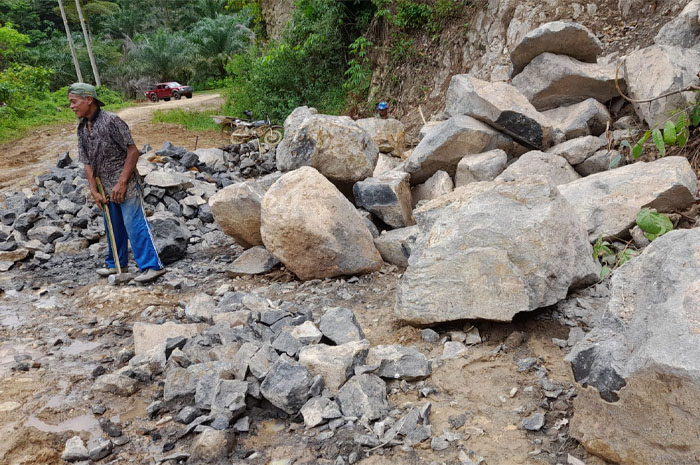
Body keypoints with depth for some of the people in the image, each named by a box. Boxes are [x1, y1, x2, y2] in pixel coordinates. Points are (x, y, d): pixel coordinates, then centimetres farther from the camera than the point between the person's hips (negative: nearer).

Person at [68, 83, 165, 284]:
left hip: (126, 186, -8)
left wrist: (122, 183, -17)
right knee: (113, 227, 18)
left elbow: (133, 151, -16)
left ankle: (152, 266, -2)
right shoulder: (82, 128, 9)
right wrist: (94, 191, 1)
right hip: (106, 189, 8)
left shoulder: (111, 121, -14)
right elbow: (87, 163, 10)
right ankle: (116, 264, 33)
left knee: (135, 225, -8)